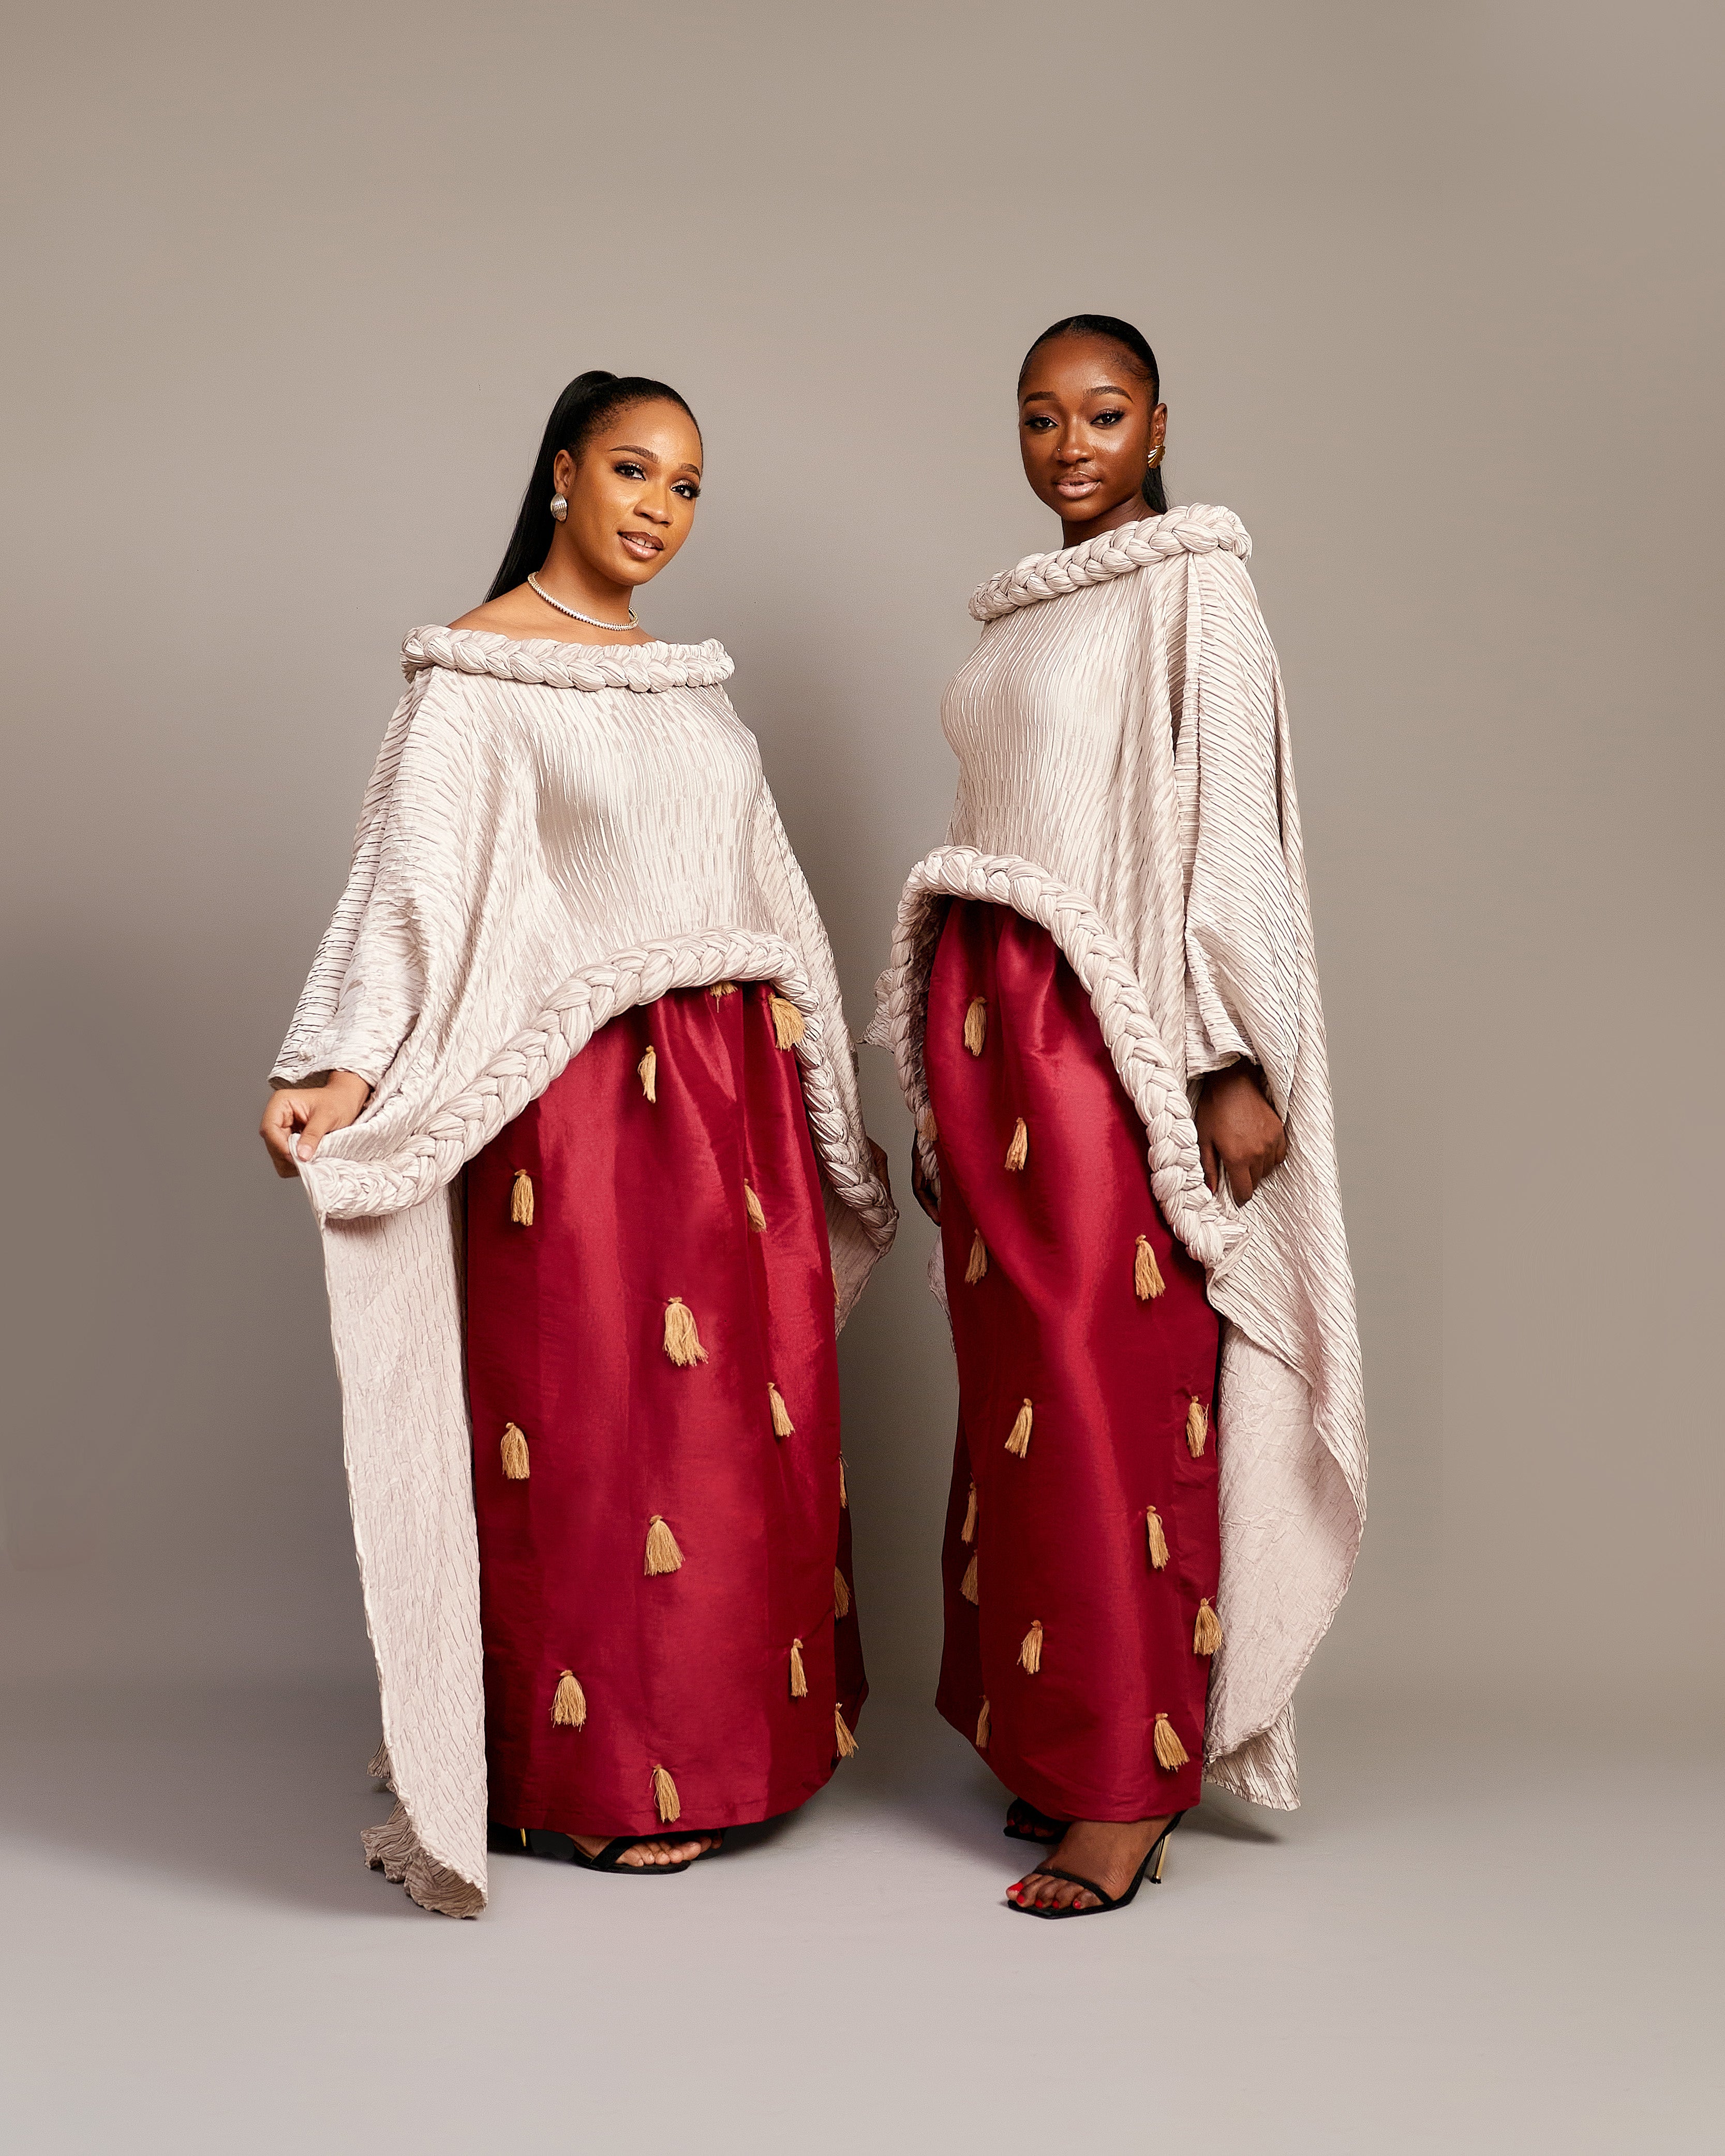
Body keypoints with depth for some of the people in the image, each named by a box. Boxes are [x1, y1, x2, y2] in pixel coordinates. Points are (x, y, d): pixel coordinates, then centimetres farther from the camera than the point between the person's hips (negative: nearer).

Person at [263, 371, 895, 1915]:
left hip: (735, 1086, 7)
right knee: (597, 1423, -1)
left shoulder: (689, 679, 16)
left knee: (753, 1413, 10)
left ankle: (733, 1738, 24)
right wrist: (343, 1074, -29)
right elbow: (414, 878, -16)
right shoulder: (474, 676, -4)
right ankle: (595, 1783, 12)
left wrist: (812, 1076, 19)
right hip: (583, 1094, -7)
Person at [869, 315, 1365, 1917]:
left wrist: (1240, 1065, -16)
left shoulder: (1191, 583, -3)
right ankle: (1048, 1738, 20)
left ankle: (1134, 1785, 4)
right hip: (987, 1019, 7)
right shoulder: (1018, 612, 18)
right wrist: (956, 1065, 16)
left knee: (1114, 1391, -5)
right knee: (1014, 1381, 8)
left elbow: (1233, 824, -10)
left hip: (1112, 1022, -7)